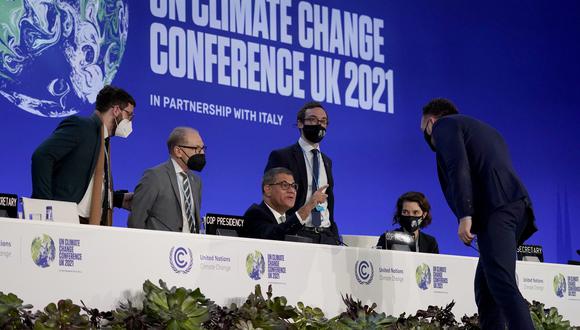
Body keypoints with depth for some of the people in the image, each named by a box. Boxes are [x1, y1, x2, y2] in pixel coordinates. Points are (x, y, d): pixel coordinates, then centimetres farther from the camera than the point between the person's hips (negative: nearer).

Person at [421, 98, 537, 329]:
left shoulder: (444, 124, 8)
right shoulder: (484, 130, 35)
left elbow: (458, 167, -9)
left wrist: (464, 216, -17)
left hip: (495, 210, -9)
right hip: (518, 206, 9)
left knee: (503, 285, -17)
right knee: (485, 286, 11)